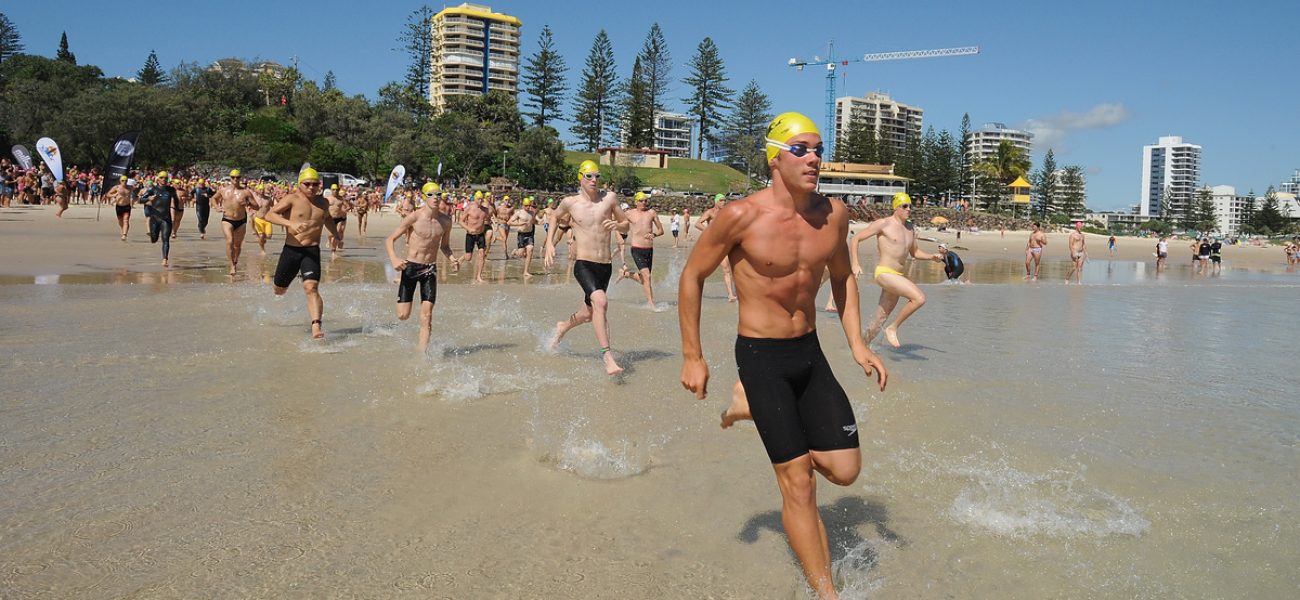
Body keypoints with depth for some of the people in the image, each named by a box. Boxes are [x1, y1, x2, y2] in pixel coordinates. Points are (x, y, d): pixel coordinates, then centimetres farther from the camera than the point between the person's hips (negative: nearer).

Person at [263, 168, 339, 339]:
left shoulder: (323, 203, 12)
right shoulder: (292, 199, -4)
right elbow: (269, 215, -16)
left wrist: (337, 237, 35)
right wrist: (290, 223, -30)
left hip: (312, 251, 1)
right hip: (291, 250, -1)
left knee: (311, 288, -21)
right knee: (279, 290, 15)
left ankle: (316, 327, -32)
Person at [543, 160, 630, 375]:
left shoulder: (609, 198, 2)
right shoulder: (570, 202, 0)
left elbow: (626, 225, 11)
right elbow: (555, 216, 21)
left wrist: (617, 225, -12)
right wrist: (549, 244, 11)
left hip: (605, 266, 4)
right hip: (583, 264, -4)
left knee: (589, 313, 17)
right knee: (600, 301, -30)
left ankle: (562, 327, 50)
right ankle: (607, 356, -28)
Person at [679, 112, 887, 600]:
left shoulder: (834, 214, -1)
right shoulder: (741, 216, -16)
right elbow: (692, 276, -5)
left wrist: (857, 343, 8)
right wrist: (692, 357, -4)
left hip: (811, 354, 5)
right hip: (761, 357, -5)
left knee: (844, 470, 5)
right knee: (798, 482, -3)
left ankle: (752, 408, 26)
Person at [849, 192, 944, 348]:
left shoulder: (910, 228, 16)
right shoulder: (883, 224, -6)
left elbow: (914, 253, 28)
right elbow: (855, 239, -6)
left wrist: (932, 257, 9)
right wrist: (854, 264, -16)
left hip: (898, 277, 7)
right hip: (884, 273, -7)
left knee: (879, 321, 10)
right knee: (919, 298, -23)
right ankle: (893, 328, -9)